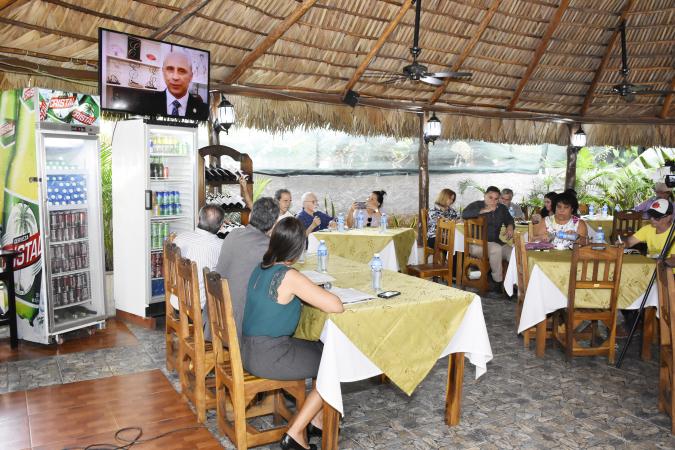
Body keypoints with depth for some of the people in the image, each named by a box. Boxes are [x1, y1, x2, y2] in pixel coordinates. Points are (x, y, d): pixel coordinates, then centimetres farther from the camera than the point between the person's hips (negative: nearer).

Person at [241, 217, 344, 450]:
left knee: (325, 350, 20)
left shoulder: (261, 268, 3)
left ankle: (317, 417, 27)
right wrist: (320, 292, -4)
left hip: (252, 350, 8)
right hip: (269, 356, -8)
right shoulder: (288, 276, -22)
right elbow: (336, 306, -24)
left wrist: (308, 291, 9)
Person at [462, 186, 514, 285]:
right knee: (496, 249, -34)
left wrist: (510, 226, 4)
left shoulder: (502, 208, 14)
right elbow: (464, 214, -21)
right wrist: (484, 211, -26)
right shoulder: (476, 205, -2)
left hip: (495, 242, 6)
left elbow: (509, 220, 29)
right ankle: (498, 281, -23)